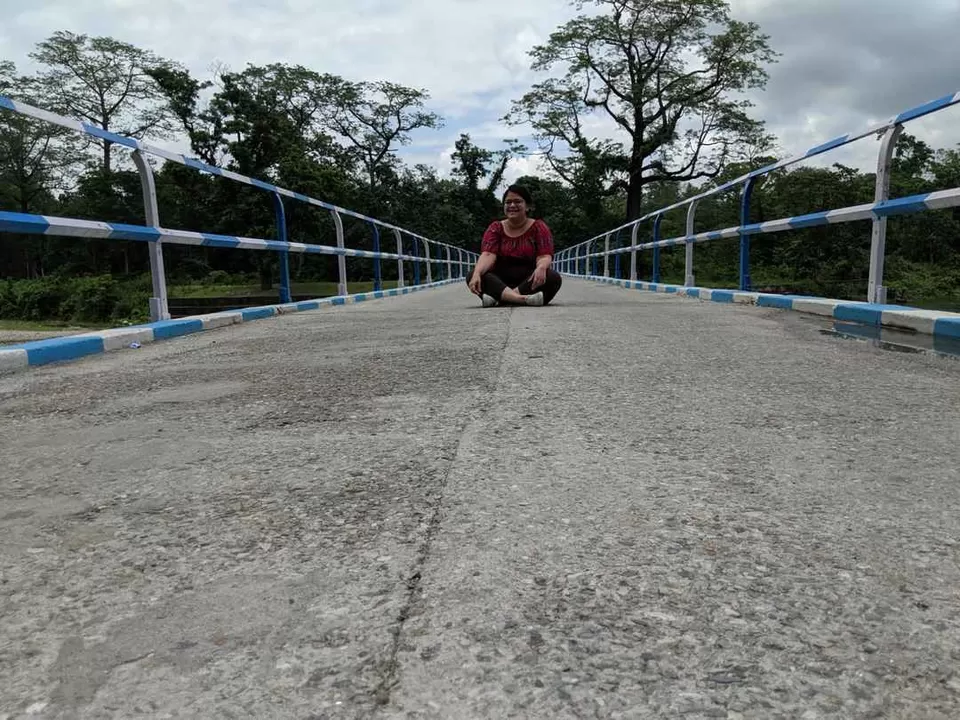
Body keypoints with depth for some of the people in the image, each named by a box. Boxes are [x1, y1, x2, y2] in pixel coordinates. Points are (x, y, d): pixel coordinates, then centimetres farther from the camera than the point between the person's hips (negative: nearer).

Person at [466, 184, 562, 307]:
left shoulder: (538, 227, 4)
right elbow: (488, 254, -9)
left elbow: (544, 256, -10)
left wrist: (541, 268, -35)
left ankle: (498, 298, -36)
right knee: (472, 276, -26)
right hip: (500, 282, 1)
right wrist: (477, 273, -31)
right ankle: (523, 299, -47)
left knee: (553, 277, -30)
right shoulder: (496, 228, 8)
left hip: (530, 281, -1)